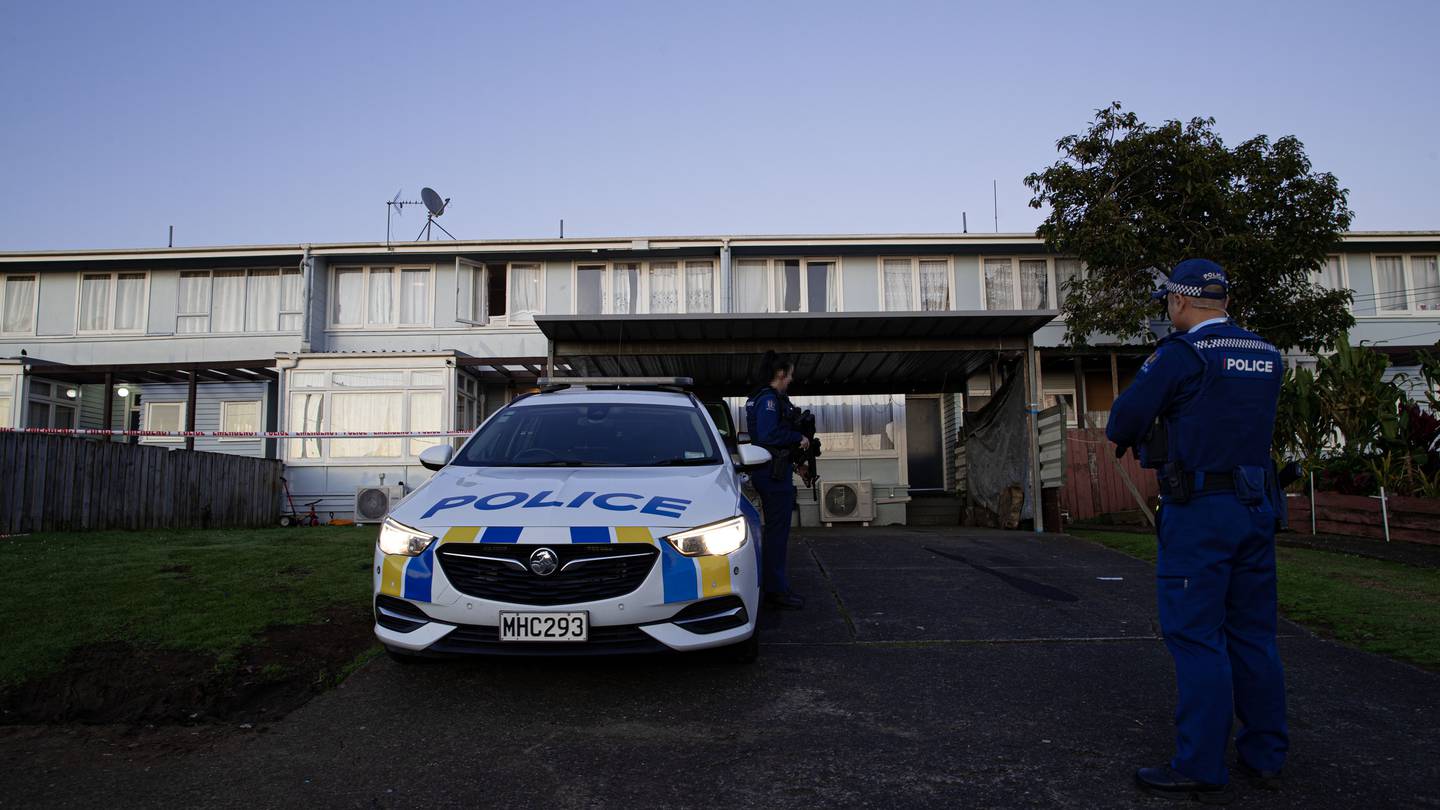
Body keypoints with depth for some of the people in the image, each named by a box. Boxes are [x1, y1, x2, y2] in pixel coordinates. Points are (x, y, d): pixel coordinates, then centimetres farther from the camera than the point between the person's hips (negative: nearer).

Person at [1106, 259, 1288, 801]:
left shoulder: (1180, 353, -11)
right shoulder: (1266, 355, 11)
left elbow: (1123, 422, -12)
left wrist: (1129, 435, 9)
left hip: (1199, 512, -7)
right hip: (1257, 508, 7)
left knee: (1196, 638, -2)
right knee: (1253, 634, 15)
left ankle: (1201, 771, 3)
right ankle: (1265, 757, 24)